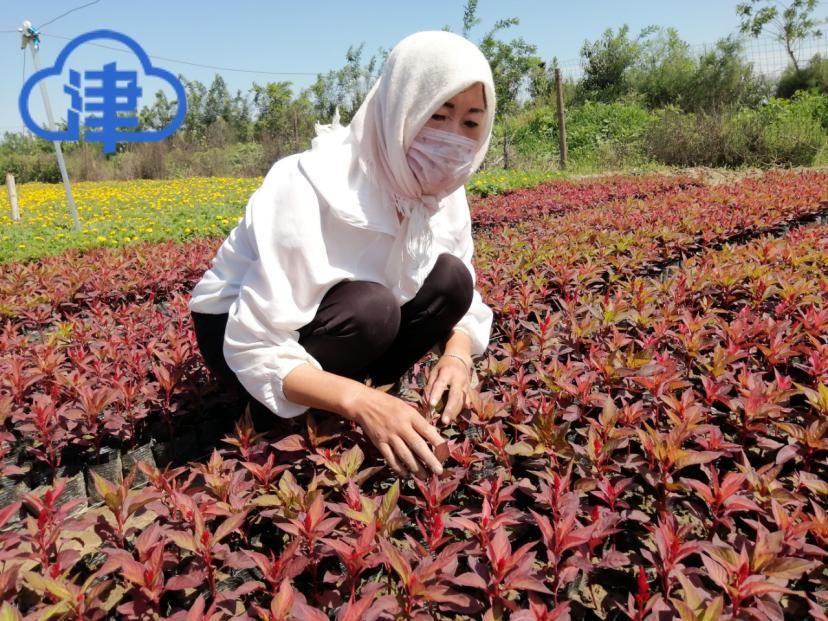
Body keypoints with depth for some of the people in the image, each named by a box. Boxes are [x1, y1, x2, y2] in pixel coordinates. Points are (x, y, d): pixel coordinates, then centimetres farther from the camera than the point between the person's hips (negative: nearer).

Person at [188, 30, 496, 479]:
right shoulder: (311, 187, -32)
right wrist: (358, 401, -45)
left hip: (343, 321, 6)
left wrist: (457, 356, -27)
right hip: (240, 333, -5)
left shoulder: (442, 193, -12)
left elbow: (465, 302, -5)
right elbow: (257, 349, -33)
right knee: (371, 308, -35)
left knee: (450, 279, -17)